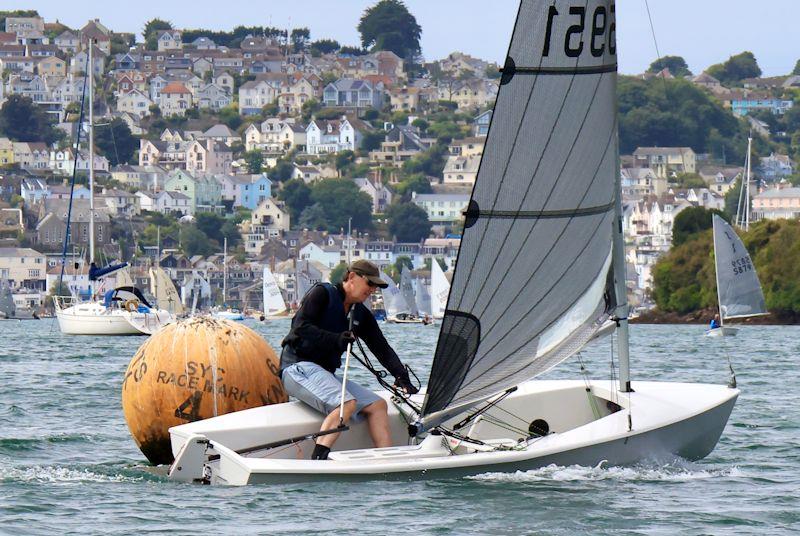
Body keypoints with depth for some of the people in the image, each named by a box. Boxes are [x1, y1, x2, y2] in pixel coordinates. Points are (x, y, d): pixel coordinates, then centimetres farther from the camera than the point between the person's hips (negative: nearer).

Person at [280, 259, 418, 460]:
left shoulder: (361, 315, 17)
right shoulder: (322, 293, -4)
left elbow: (381, 347, 12)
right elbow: (301, 327, -15)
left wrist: (401, 375, -4)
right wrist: (336, 340, -26)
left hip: (326, 374, 9)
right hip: (298, 366, -9)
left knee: (378, 404, -3)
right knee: (348, 403, -31)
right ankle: (316, 461, -41)